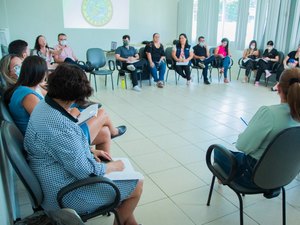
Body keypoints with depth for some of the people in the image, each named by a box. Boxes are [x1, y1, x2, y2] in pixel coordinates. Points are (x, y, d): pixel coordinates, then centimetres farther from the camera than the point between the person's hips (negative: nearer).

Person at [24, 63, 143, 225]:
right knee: (137, 185, 0)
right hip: (66, 194, -10)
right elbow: (84, 171, -27)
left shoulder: (44, 105, -1)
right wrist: (113, 166, -11)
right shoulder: (59, 124, -33)